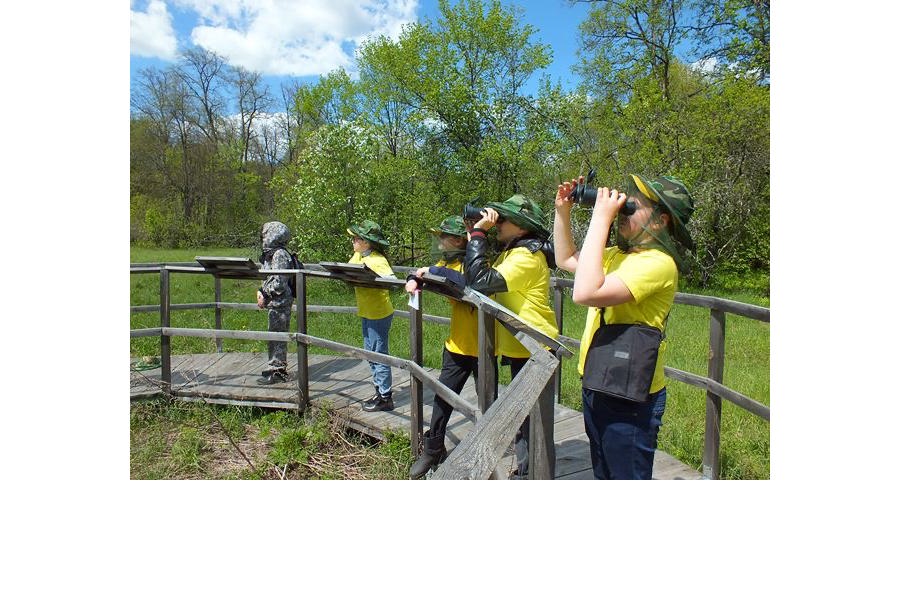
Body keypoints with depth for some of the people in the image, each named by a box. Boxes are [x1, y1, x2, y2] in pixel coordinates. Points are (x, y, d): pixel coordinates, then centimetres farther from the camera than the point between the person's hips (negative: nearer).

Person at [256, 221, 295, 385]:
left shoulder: (280, 254, -16)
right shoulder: (269, 254, 15)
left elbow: (278, 282, -21)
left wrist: (265, 296, -12)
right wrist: (261, 291, 5)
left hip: (280, 302, -10)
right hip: (275, 302, 10)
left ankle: (276, 371, 4)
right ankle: (279, 368, 24)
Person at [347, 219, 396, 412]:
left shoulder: (377, 260, -21)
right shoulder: (357, 255, 6)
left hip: (379, 314, -9)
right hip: (366, 313, 10)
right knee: (371, 353, 18)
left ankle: (385, 398, 11)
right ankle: (380, 391, 31)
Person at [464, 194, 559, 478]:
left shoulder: (527, 257, -22)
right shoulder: (511, 252, 10)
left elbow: (481, 282, -31)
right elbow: (476, 277, 8)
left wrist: (478, 233, -24)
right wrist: (476, 236, 0)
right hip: (518, 348, 11)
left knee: (534, 420, 0)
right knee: (523, 415, 22)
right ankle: (524, 471, 37)